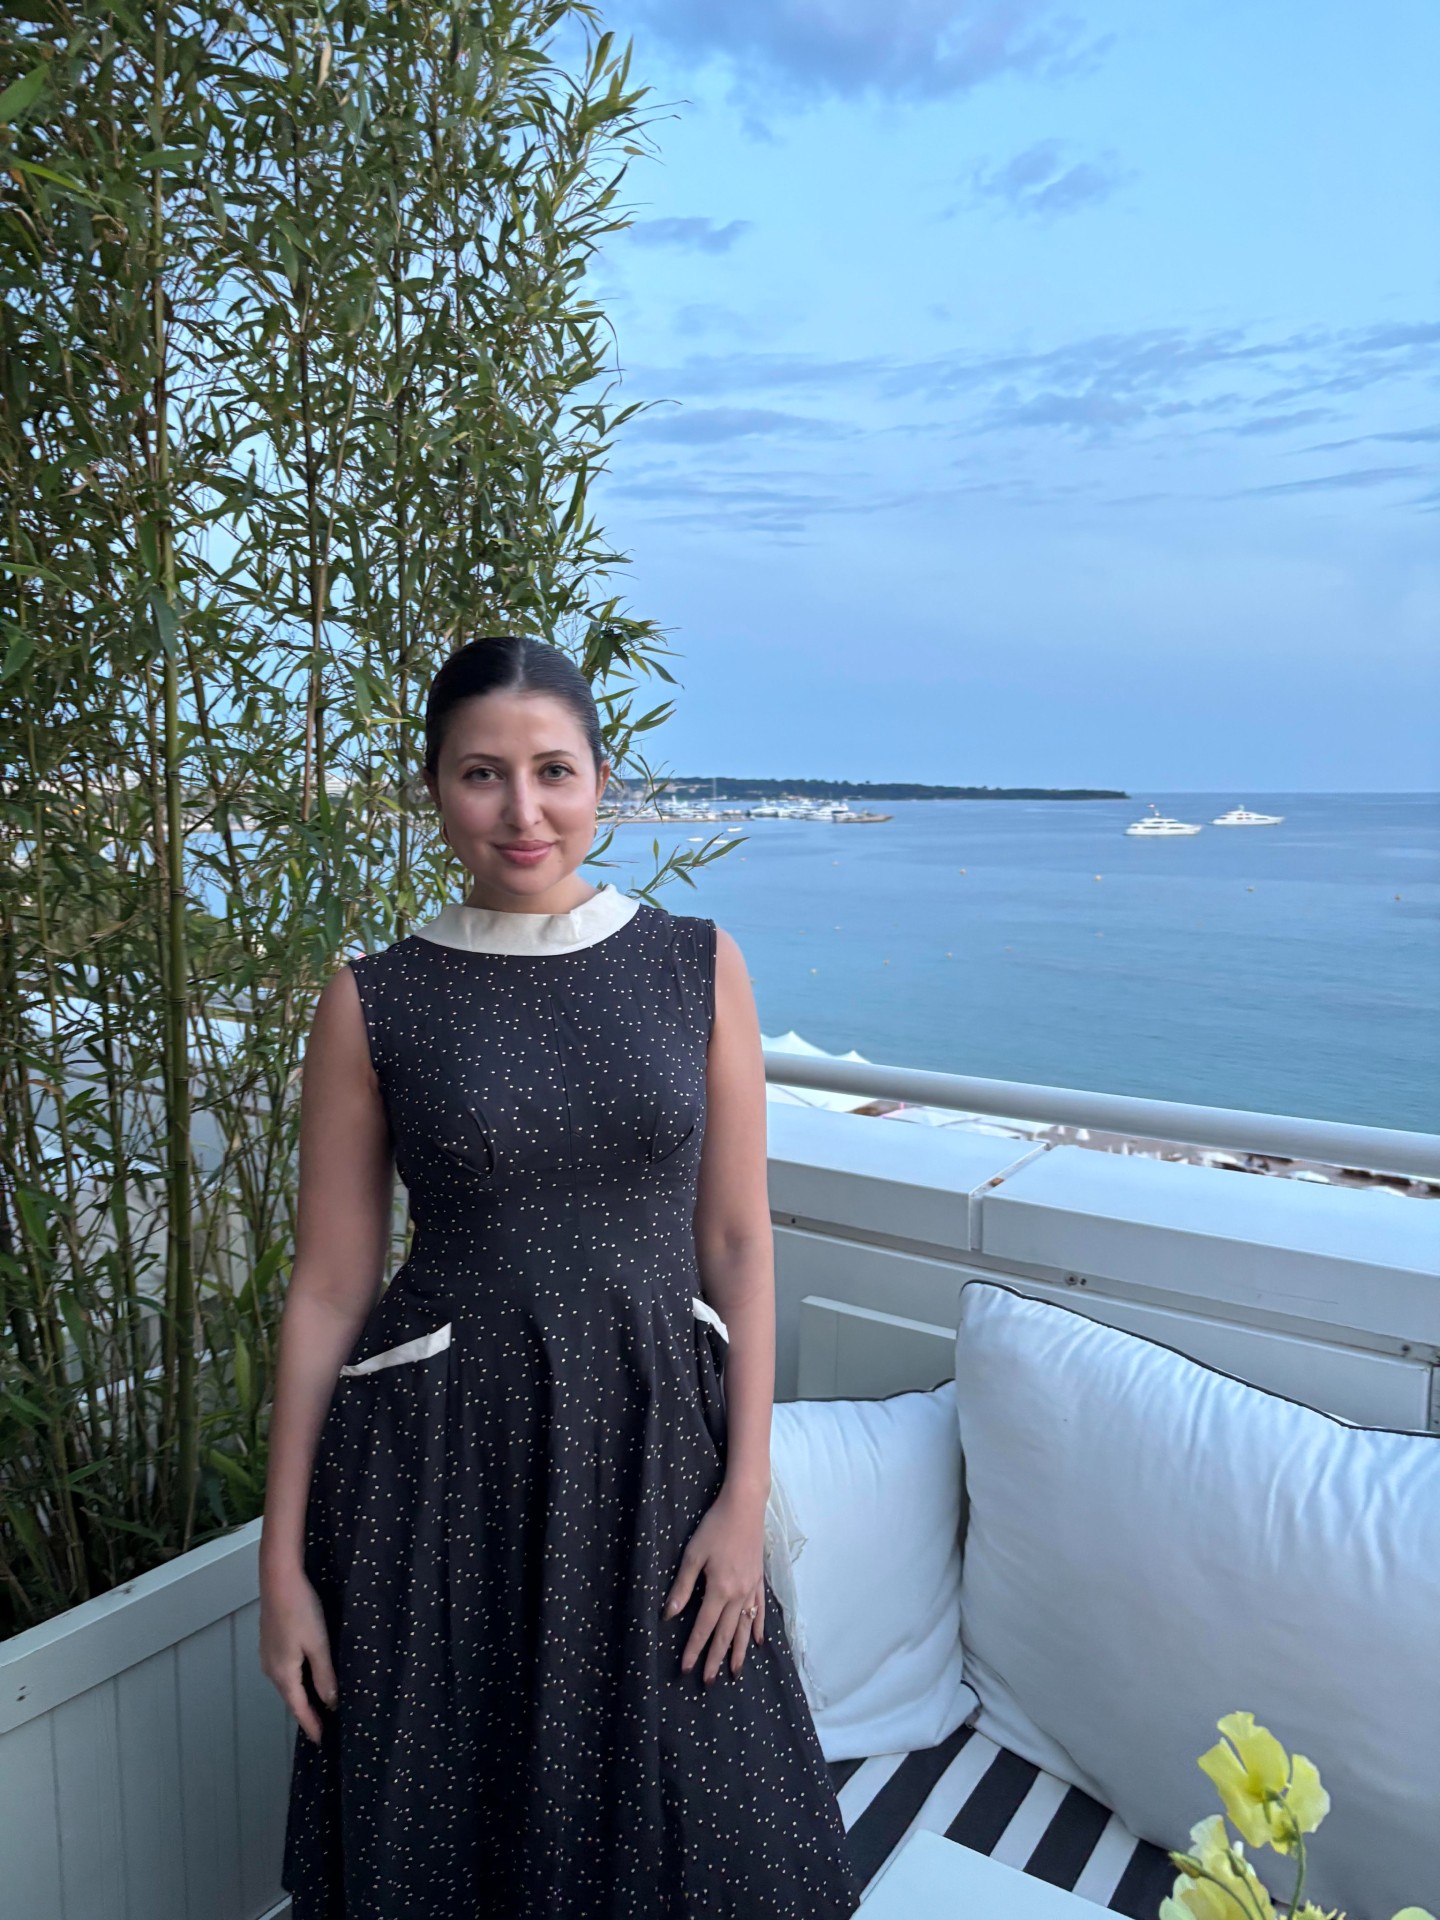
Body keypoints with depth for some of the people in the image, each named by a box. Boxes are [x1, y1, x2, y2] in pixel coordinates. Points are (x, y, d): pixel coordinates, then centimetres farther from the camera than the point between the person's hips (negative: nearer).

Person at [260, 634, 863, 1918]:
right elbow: (329, 1287, -1)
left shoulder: (699, 967, -3)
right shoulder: (374, 1002, -5)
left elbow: (738, 1244, -1)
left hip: (654, 1441, 1)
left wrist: (746, 1494, -4)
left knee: (687, 1817, 16)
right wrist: (283, 1561, 1)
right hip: (442, 1460, 0)